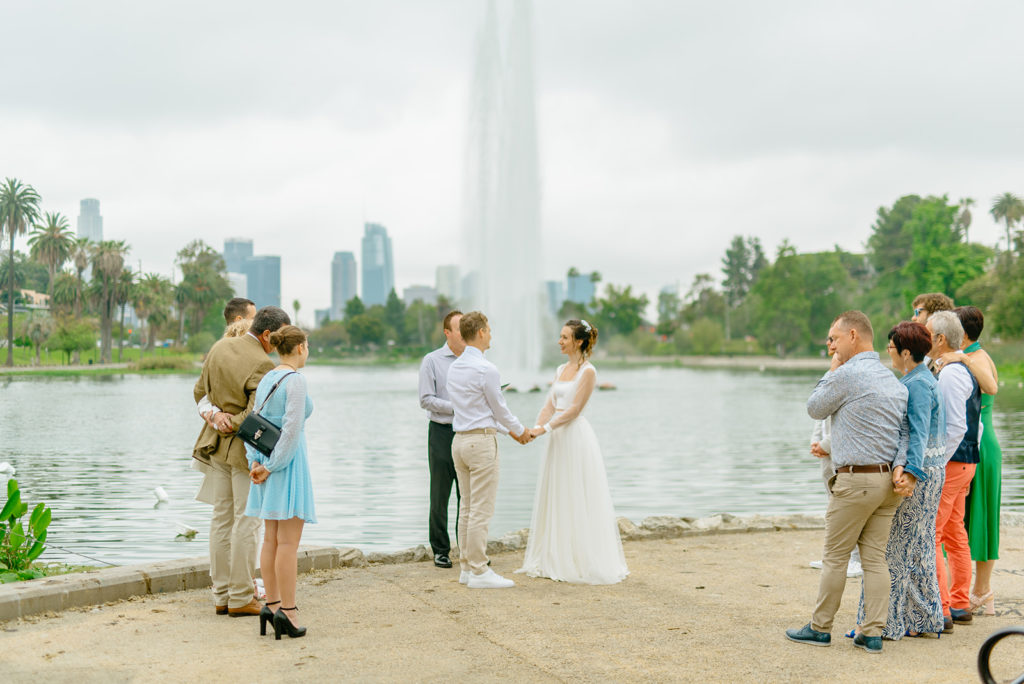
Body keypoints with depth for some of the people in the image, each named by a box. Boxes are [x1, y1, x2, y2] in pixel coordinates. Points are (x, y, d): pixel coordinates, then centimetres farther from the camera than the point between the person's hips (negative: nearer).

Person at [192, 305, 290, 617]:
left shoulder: (219, 347, 5)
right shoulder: (262, 364, -20)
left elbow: (200, 391, 12)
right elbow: (255, 414, -24)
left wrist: (216, 416, 0)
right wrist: (232, 424, -6)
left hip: (217, 444, 8)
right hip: (246, 448, -8)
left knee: (221, 518, 11)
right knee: (246, 521, 0)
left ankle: (221, 596, 16)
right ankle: (240, 597, 4)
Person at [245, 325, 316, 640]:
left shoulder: (265, 380, 13)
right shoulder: (295, 380, -12)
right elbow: (292, 428, -18)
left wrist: (255, 462, 2)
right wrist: (272, 467, -13)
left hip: (266, 462, 8)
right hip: (289, 461, -8)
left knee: (271, 540, 10)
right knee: (288, 542, -7)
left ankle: (272, 605, 14)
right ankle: (287, 611, -6)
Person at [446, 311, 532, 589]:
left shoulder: (454, 368, 11)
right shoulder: (486, 369, -15)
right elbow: (499, 409, -7)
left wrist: (509, 430, 25)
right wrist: (520, 431, 13)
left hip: (460, 440, 9)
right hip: (482, 441, -9)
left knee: (467, 508, 12)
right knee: (481, 511, -5)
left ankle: (466, 567, 17)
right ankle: (478, 572, -2)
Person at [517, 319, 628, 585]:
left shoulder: (588, 371, -9)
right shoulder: (561, 370, 14)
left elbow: (574, 409, -15)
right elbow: (550, 405, 10)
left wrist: (546, 428, -19)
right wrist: (536, 427, -7)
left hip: (577, 437, -8)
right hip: (558, 439, 8)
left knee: (577, 500, -4)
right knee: (556, 500, 10)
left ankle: (584, 562, 3)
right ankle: (556, 560, 17)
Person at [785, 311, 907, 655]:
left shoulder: (846, 375, -12)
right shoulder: (894, 379, 13)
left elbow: (815, 409, 2)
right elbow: (906, 430, 7)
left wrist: (831, 371, 11)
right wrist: (899, 465, -4)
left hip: (855, 480, -7)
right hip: (888, 480, 7)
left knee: (835, 557, 3)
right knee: (876, 557, 8)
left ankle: (820, 628, 13)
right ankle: (873, 634, 7)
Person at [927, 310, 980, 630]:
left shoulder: (950, 374, -17)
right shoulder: (966, 369, 14)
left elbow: (956, 427, -22)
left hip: (950, 464, -10)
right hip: (964, 461, 10)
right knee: (954, 534, 15)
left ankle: (940, 611, -8)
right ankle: (960, 604, 22)